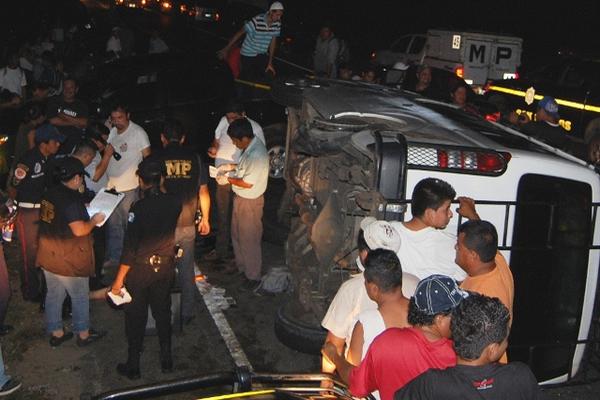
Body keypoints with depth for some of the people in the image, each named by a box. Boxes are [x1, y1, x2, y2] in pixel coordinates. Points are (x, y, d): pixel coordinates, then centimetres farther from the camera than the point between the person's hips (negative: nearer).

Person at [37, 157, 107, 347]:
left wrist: (86, 216, 13)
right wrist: (95, 220, -11)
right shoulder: (71, 199, -24)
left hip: (48, 256, 8)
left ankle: (56, 333, 30)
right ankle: (83, 334, 23)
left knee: (54, 295, 18)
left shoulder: (50, 194, 2)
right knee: (80, 297, 10)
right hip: (69, 260, -8)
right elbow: (80, 230, -29)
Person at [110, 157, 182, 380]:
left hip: (140, 271, -4)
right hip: (165, 269, 4)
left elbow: (130, 247, -21)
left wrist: (119, 280, -12)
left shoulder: (138, 208, -24)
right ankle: (166, 360, 34)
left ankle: (133, 366, 26)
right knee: (163, 313, 21)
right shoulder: (174, 203, -11)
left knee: (136, 318, 13)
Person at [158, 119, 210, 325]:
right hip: (187, 225, 2)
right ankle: (187, 314, 24)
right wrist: (205, 218, 16)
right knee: (187, 271, 15)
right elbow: (203, 192, 3)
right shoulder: (194, 158, -2)